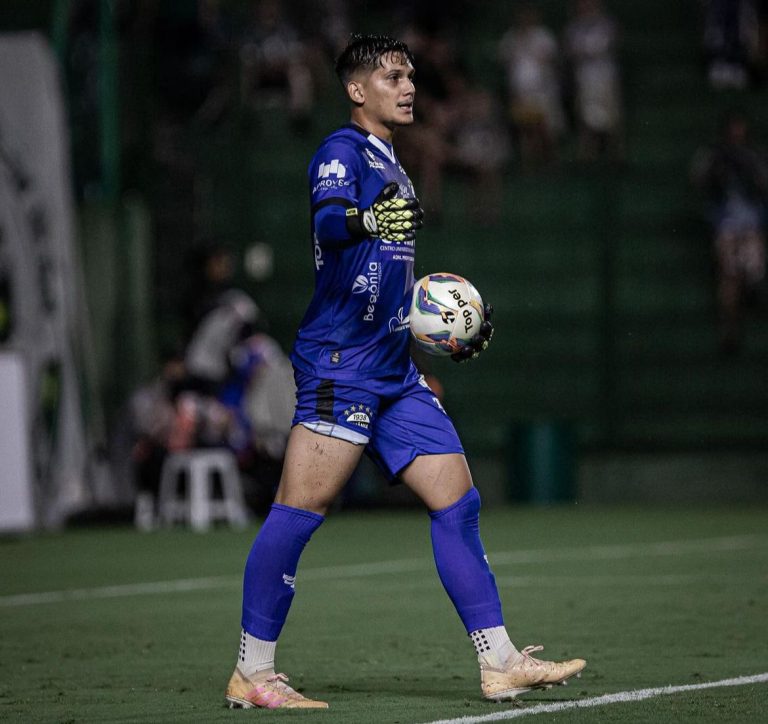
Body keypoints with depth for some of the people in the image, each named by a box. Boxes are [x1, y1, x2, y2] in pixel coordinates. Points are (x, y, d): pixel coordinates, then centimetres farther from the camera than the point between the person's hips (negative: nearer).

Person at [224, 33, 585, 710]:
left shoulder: (390, 166, 22)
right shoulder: (343, 149, -6)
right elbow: (328, 218, -28)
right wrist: (364, 220, -49)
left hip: (393, 370, 9)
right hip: (338, 364, -9)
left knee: (458, 499, 5)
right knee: (301, 509, -11)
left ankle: (500, 662, 8)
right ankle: (252, 673, -5)